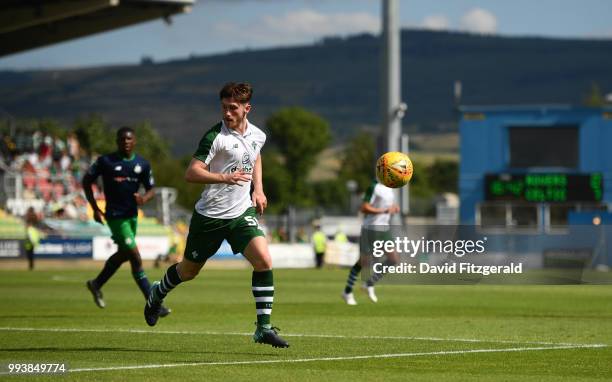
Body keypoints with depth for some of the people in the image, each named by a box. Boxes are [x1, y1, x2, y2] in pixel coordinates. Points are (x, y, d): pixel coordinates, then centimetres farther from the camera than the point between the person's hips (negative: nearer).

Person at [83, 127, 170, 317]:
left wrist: (144, 198, -16)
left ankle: (96, 284, 44)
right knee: (136, 258, -11)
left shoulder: (142, 164, 4)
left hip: (132, 215, 6)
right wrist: (95, 208, -1)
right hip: (115, 216, -6)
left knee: (123, 254, 19)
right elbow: (86, 181, 3)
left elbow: (151, 189, 9)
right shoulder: (106, 161, -6)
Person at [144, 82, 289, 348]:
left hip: (242, 212, 4)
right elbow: (191, 173, -22)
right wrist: (224, 178, -35)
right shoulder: (215, 136, -17)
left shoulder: (258, 136, 2)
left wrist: (258, 189, 15)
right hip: (210, 214, -4)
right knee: (189, 270, 13)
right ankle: (157, 294, 46)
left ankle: (263, 328, -13)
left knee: (263, 261, -17)